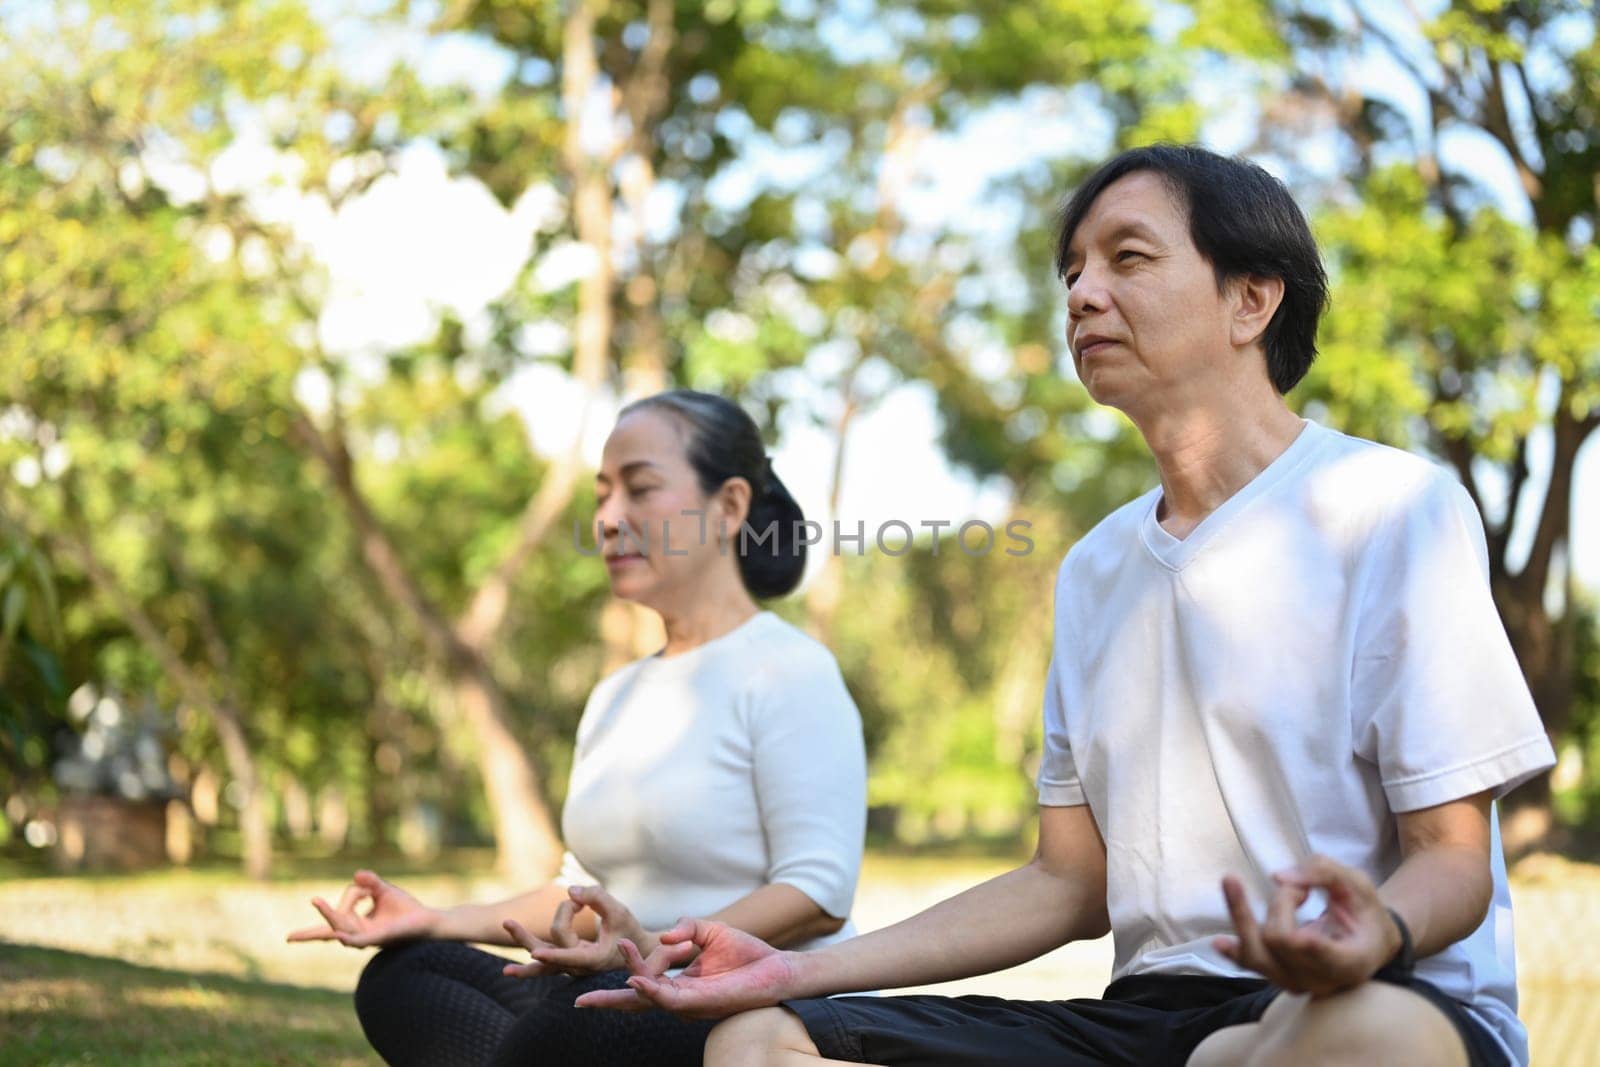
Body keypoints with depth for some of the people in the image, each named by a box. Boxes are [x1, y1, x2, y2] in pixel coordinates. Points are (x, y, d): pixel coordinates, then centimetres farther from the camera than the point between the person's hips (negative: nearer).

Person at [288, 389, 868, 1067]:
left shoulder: (786, 670, -7)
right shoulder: (616, 697, 20)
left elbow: (819, 894, -16)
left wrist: (657, 951, -29)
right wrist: (437, 922, 5)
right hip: (650, 1002, 8)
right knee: (400, 977, -5)